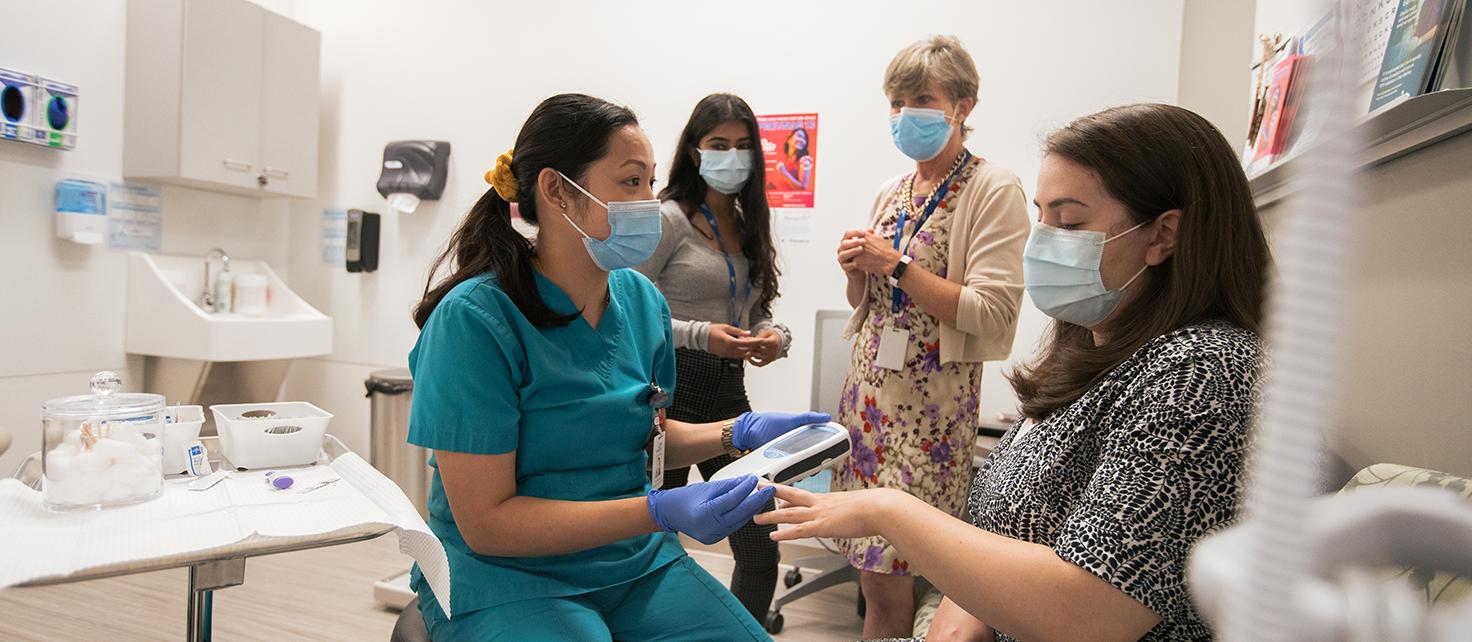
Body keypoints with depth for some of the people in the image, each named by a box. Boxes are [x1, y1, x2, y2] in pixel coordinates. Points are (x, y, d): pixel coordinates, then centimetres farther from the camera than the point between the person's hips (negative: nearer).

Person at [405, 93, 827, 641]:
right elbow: (486, 522, -19)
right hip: (507, 577, -4)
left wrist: (738, 432, -4)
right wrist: (659, 512, -27)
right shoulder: (475, 318, -19)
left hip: (637, 564, 5)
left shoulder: (642, 301, 0)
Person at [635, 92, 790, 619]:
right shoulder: (668, 219, -7)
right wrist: (699, 335, -21)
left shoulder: (750, 223, 14)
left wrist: (775, 337, -4)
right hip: (670, 389, -6)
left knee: (760, 549, 8)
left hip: (729, 390, 6)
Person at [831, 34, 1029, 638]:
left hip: (933, 397, -6)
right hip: (870, 384, 6)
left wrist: (897, 265, -17)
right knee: (872, 562, 11)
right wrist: (857, 269, -2)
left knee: (889, 572, -2)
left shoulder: (994, 190, -8)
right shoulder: (890, 192, 12)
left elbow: (992, 315, -17)